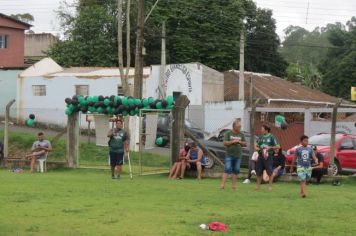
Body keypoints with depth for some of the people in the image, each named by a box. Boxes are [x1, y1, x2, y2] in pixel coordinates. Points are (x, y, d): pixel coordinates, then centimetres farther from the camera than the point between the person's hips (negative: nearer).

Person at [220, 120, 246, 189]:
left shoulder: (241, 134, 12)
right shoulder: (228, 133, 0)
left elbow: (245, 143, 12)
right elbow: (225, 143, -7)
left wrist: (240, 142, -6)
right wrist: (233, 141, -13)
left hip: (238, 156, 4)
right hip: (229, 155, -4)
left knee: (236, 171, 5)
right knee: (227, 170, -11)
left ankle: (233, 185, 10)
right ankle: (222, 184, -12)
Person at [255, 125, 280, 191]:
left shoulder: (271, 137, -3)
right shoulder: (261, 137, 11)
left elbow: (278, 146, -2)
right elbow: (256, 146, 15)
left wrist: (270, 147, -11)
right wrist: (259, 149, -5)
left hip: (268, 156, -5)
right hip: (261, 155, 5)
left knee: (269, 172, -3)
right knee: (259, 171, 7)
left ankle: (270, 186, 6)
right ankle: (258, 185, 18)